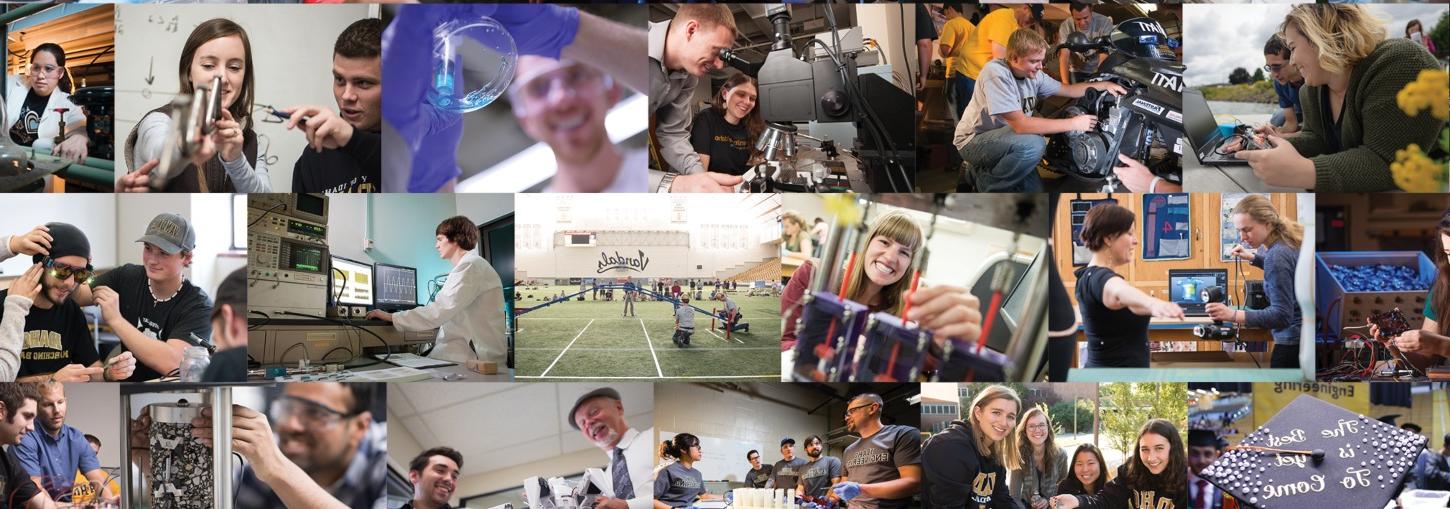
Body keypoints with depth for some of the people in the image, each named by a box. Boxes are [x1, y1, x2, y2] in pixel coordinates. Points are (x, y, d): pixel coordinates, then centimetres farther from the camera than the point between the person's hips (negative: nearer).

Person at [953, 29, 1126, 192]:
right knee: (1034, 144, -31)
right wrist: (1073, 124, -28)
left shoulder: (1034, 75, -5)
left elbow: (1066, 89, 14)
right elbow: (1020, 124, -32)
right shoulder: (996, 73, -28)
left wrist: (1104, 85, 0)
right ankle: (987, 181, -10)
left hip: (1003, 136, 8)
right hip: (973, 139, -8)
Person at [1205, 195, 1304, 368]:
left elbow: (1281, 315, -27)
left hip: (1293, 342, -10)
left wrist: (1233, 315, -37)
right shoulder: (1288, 241, 5)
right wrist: (1252, 257, 16)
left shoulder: (1277, 255, -23)